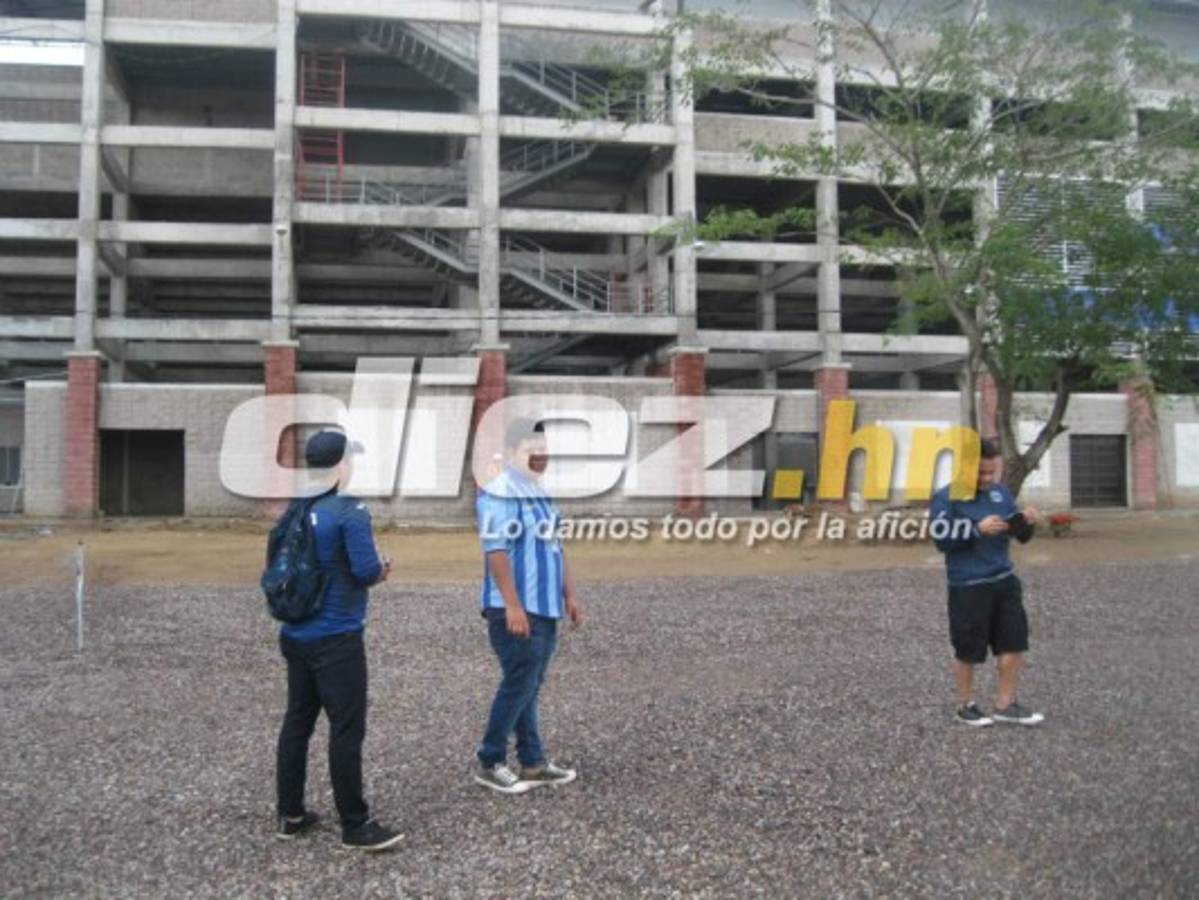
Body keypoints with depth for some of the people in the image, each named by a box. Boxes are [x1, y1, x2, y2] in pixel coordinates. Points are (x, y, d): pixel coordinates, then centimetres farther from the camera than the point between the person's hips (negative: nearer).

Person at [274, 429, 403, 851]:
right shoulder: (350, 510, -16)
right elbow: (366, 570, -22)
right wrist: (382, 569, 1)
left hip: (295, 634, 8)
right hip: (336, 638, -8)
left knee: (297, 721, 15)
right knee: (347, 729, -1)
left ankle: (291, 814, 25)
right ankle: (355, 826, 7)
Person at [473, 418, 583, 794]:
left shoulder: (540, 493, 15)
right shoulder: (500, 494, -15)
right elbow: (496, 552, -21)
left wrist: (568, 596, 18)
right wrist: (513, 606, -24)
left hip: (545, 608, 9)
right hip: (517, 610, -9)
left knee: (530, 687, 14)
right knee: (518, 685, -3)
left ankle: (533, 763, 22)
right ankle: (489, 763, 11)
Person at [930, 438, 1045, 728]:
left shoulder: (1001, 492, 6)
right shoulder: (947, 498, -10)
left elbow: (1020, 536, 11)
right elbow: (942, 540, -15)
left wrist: (1026, 522, -12)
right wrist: (978, 529, -25)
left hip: (1004, 580, 6)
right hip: (968, 587, -6)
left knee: (1015, 643, 8)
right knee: (968, 651, 6)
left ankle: (1005, 705, 23)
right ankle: (965, 706, 24)